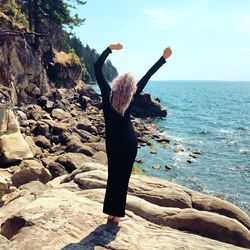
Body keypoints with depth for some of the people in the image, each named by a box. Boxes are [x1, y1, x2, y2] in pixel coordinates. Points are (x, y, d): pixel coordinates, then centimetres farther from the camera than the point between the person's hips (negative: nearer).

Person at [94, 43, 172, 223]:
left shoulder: (107, 93, -9)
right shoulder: (131, 98, -11)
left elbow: (97, 67, -7)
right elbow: (147, 77, -7)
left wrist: (110, 49, -3)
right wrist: (163, 58, 0)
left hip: (112, 140, 3)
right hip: (128, 141, -2)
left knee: (112, 174, 14)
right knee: (122, 176, 6)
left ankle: (111, 212, 19)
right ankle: (117, 214, 13)